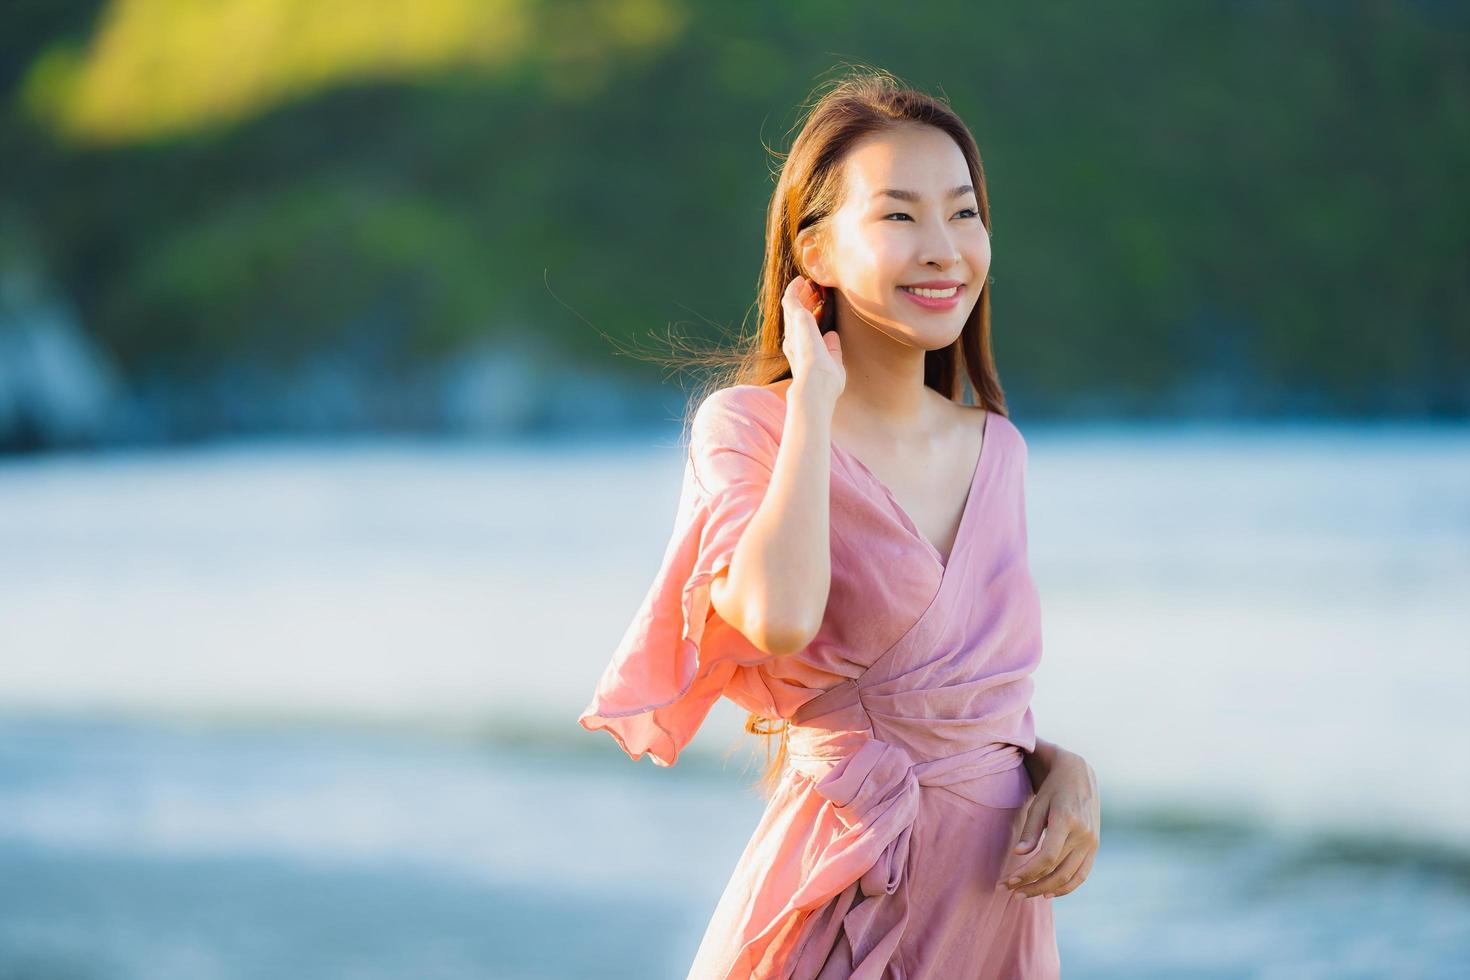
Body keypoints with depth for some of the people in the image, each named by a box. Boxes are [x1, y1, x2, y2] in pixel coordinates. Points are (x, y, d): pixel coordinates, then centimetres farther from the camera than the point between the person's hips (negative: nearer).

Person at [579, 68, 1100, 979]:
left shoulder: (996, 450, 7)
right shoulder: (747, 425, -8)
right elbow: (779, 619, -28)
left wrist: (1066, 770, -3)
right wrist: (814, 393, -17)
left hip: (1002, 887, 5)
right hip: (847, 892, -5)